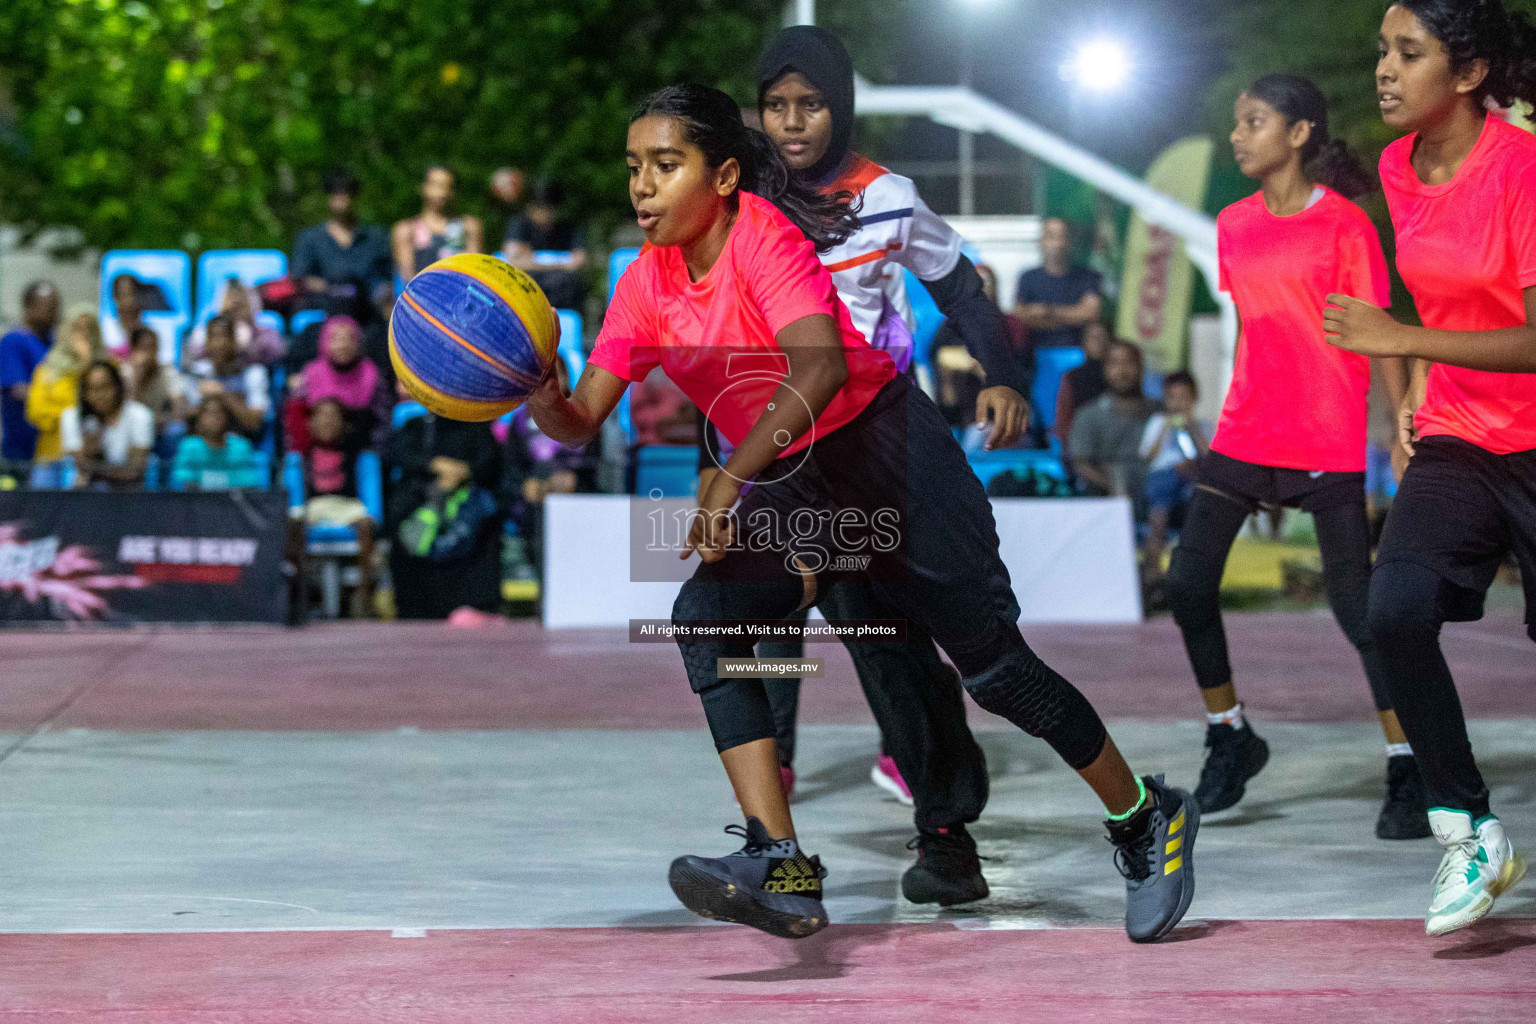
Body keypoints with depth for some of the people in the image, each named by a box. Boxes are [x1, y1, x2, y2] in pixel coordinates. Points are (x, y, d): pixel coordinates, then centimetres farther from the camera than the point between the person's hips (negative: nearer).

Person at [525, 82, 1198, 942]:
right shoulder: (645, 285, 2)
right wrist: (542, 401, -26)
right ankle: (782, 871, -27)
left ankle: (1147, 817, 18)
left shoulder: (763, 234, -18)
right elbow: (583, 419, -2)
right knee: (705, 618, -20)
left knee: (991, 662, -5)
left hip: (888, 451, -6)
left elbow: (822, 367, -34)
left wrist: (730, 480, -43)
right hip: (792, 487, 6)